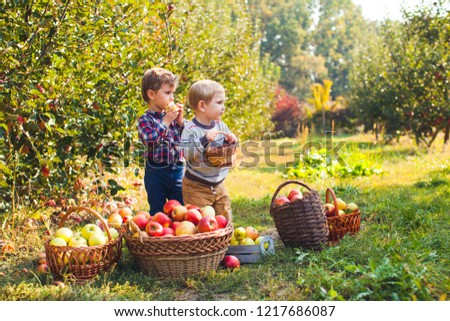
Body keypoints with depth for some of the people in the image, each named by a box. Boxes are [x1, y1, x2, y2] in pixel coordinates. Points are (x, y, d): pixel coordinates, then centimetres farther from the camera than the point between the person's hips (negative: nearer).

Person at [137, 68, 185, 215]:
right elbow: (149, 140, -24)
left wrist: (181, 121, -4)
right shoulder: (145, 120, -7)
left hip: (177, 171, 4)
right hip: (156, 173, -4)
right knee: (157, 212, 8)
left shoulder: (174, 116, 8)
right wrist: (166, 121, -19)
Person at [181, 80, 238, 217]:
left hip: (218, 185, 6)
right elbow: (187, 154, -26)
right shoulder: (190, 129, -16)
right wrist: (204, 139, -36)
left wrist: (231, 141, -10)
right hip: (197, 187, -6)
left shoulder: (220, 125, 2)